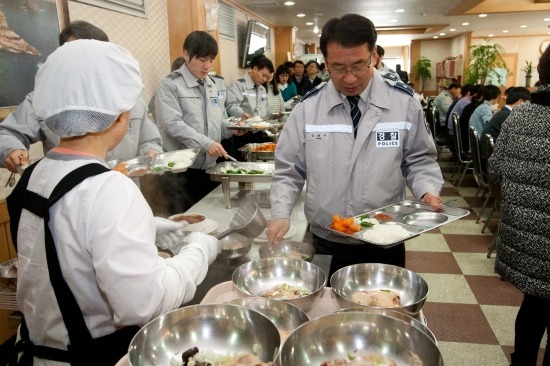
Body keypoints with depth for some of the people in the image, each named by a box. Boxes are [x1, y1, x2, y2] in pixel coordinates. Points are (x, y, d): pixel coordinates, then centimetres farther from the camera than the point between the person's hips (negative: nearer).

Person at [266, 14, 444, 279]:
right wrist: (281, 215, -13)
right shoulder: (308, 107, -7)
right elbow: (289, 171, 0)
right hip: (326, 242, 0)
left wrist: (427, 191, -12)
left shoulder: (403, 102, -6)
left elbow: (419, 160, 5)